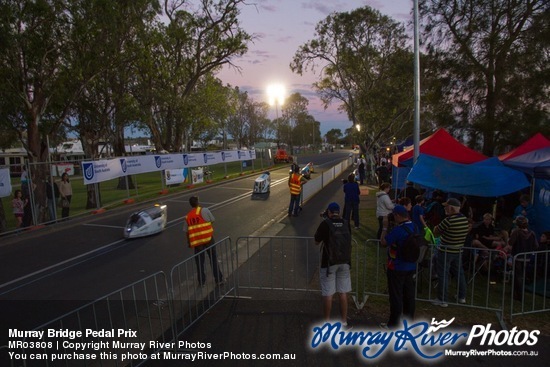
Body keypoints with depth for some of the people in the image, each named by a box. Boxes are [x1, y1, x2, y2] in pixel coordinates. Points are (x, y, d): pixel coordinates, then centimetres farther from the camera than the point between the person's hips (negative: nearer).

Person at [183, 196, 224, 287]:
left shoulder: (187, 216, 4)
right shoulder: (204, 210, -7)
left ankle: (201, 282, 21)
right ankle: (219, 279, 13)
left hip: (196, 242, 3)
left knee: (199, 262, 15)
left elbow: (186, 231, 6)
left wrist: (189, 242, 17)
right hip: (208, 238, -3)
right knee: (213, 259, 9)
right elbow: (212, 220, -2)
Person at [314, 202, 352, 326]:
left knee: (328, 294, 5)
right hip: (344, 262, 4)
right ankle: (344, 321, 21)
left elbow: (316, 241, 0)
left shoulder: (325, 224, -10)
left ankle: (327, 321, 15)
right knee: (343, 293, 12)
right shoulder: (346, 223, 3)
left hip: (329, 262, -4)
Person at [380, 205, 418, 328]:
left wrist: (385, 227, -6)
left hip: (397, 268, -8)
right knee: (409, 295, 16)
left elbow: (384, 241, -17)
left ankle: (393, 324, 15)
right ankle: (409, 321, 29)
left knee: (396, 296, 4)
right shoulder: (414, 227, 2)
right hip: (411, 267, 8)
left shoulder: (398, 230, -24)